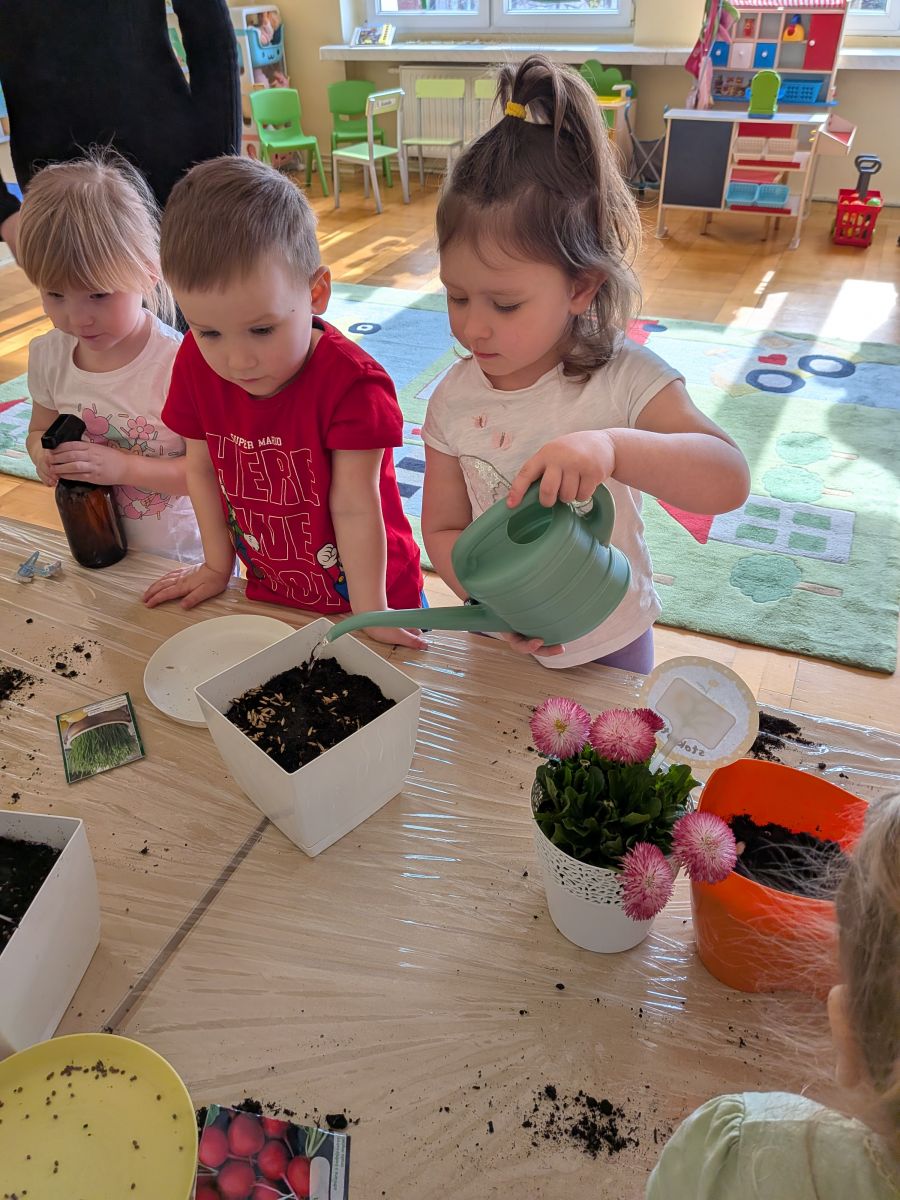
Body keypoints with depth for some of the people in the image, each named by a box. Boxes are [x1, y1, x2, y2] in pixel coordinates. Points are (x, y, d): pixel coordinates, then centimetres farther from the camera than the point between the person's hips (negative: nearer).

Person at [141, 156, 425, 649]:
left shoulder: (351, 383, -27)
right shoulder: (196, 365, -12)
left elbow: (355, 508, -26)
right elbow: (201, 469, -1)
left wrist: (371, 616, -21)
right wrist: (216, 565, 4)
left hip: (368, 594, -4)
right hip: (270, 597, 5)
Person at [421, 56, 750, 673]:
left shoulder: (624, 380, -22)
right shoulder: (453, 400, -12)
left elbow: (729, 482, -32)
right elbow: (443, 528, -6)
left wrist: (611, 447, -49)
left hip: (610, 647, -2)